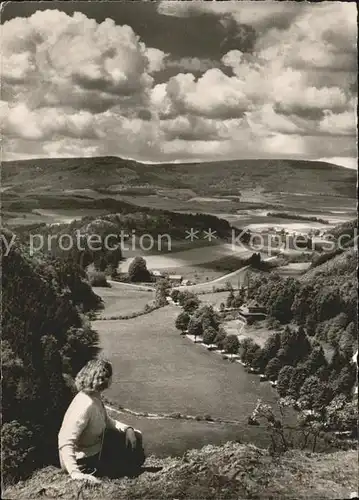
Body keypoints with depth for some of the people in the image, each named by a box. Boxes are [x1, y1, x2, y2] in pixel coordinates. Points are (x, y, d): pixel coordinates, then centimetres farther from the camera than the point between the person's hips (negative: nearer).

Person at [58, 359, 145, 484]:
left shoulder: (95, 397, -5)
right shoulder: (86, 404, -33)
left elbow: (107, 421, 11)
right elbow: (65, 441, -38)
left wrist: (127, 429, -5)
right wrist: (75, 473, -45)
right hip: (84, 461, -9)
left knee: (135, 438, 14)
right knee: (137, 458, 1)